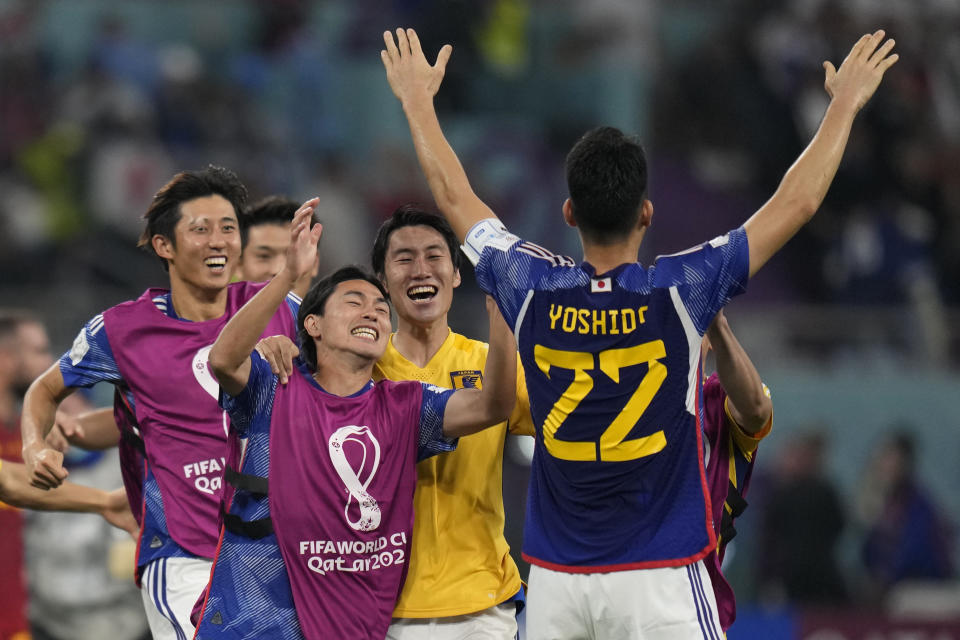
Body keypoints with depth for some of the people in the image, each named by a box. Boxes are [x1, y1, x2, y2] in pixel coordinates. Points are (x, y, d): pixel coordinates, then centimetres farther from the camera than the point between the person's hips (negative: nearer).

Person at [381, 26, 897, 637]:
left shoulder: (533, 291, -2)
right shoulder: (678, 291, -10)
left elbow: (454, 196, 15)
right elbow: (797, 202, -1)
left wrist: (418, 99, 29)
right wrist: (846, 103, 11)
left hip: (555, 581, 3)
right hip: (659, 580, -3)